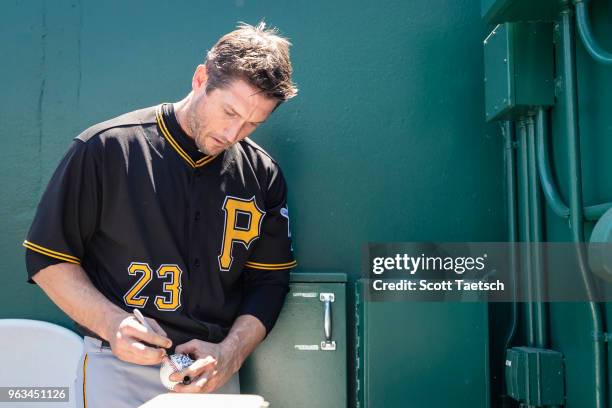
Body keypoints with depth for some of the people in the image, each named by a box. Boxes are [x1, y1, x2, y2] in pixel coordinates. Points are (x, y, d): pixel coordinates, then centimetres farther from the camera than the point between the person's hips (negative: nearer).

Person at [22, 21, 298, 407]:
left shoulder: (262, 175, -1)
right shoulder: (107, 148, -9)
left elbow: (269, 281, 4)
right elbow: (47, 258, -4)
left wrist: (230, 354, -11)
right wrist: (112, 323, -18)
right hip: (119, 369, -3)